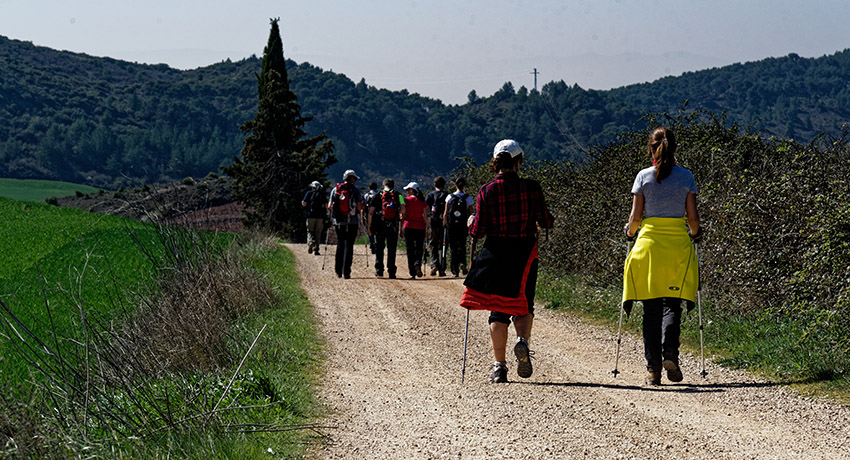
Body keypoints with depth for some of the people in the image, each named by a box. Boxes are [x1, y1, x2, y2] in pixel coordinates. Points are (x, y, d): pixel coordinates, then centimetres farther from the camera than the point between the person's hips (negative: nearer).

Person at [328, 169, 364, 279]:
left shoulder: (335, 189, 6)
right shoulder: (355, 190, -4)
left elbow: (329, 206, 3)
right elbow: (359, 207, -9)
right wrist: (362, 205, 13)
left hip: (338, 222, 3)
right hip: (352, 223, -3)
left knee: (340, 246, 15)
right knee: (349, 247, 0)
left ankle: (338, 271, 15)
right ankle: (346, 272, -5)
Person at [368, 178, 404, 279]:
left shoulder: (377, 196, 5)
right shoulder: (398, 195, 4)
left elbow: (371, 212, -1)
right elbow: (403, 208, -9)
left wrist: (369, 225, 4)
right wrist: (398, 213, 12)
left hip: (379, 226, 0)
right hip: (393, 225, 0)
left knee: (379, 248, 12)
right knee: (392, 249, 4)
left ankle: (379, 270, 9)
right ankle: (391, 272, 0)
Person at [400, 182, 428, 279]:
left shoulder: (406, 200, -3)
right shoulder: (423, 202, 3)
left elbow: (402, 216, -3)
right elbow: (425, 217, 0)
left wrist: (400, 229, 4)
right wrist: (427, 228, 8)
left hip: (408, 227, -1)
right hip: (420, 228, 1)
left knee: (410, 250, 6)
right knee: (419, 249, 11)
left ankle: (412, 273, 4)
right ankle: (417, 264, -18)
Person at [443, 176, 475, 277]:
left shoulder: (450, 197, -2)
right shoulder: (468, 198, -2)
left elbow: (445, 213, 1)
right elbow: (471, 213, -1)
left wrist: (444, 224, 12)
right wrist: (470, 227, 8)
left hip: (451, 224, 0)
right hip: (463, 226, 0)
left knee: (453, 247, 7)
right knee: (462, 245, 14)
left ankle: (455, 270, 6)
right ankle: (462, 262, -13)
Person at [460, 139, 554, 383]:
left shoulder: (487, 191, -6)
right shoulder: (531, 188, -5)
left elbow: (478, 230, -8)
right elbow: (545, 222, 0)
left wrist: (471, 222, 14)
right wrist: (548, 218, 22)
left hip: (495, 254, 0)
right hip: (524, 254, 0)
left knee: (497, 310, 9)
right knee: (523, 305, 14)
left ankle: (499, 366, 5)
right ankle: (522, 340, -17)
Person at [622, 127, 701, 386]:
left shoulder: (644, 177, 0)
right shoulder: (686, 177, 2)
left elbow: (636, 216, -1)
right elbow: (693, 216, 2)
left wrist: (630, 231, 19)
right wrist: (695, 233, 22)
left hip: (649, 241, 0)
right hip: (678, 243, 0)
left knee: (651, 308, 4)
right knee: (672, 303, 7)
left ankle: (653, 368, 0)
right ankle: (670, 352, -17)